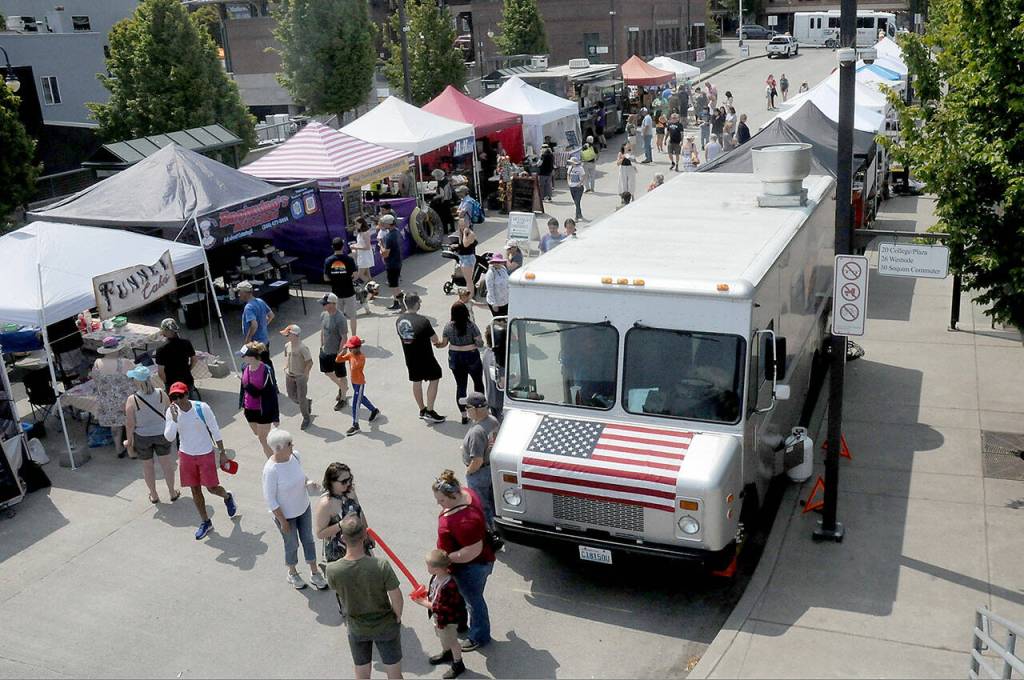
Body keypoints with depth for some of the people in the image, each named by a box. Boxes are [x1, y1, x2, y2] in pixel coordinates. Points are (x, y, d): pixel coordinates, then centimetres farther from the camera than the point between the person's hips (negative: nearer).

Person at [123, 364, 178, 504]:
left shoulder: (132, 400, -22)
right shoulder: (161, 393, -14)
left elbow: (130, 424, -17)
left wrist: (129, 441, -3)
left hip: (142, 437, -2)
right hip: (161, 434, 2)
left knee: (147, 466, 18)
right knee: (166, 463, 18)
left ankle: (154, 496, 34)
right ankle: (172, 493, 32)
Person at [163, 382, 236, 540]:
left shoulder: (202, 408, -19)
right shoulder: (171, 411, -11)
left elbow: (215, 431, -10)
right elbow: (169, 437, -15)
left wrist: (222, 453, -5)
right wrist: (174, 419, -30)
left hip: (206, 454, -3)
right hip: (186, 455, 3)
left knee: (212, 488, 2)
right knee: (195, 490, 11)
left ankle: (227, 497, 38)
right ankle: (205, 522, 27)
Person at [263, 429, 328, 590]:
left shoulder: (295, 455, -14)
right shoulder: (271, 470, -31)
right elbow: (270, 499, -22)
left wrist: (308, 483, -13)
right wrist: (283, 521, -17)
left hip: (304, 508, 5)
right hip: (285, 514, -5)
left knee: (308, 540, 19)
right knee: (292, 544, 16)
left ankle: (314, 573, 39)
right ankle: (292, 573, 44)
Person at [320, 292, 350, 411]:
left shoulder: (340, 319, -27)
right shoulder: (323, 314, -3)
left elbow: (344, 337, -21)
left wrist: (339, 353, -18)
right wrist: (322, 345, 12)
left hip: (336, 353, -8)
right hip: (325, 351, 8)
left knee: (341, 376, 10)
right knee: (327, 372, 23)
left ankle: (343, 398, 28)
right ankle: (342, 387, 47)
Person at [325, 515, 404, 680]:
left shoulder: (332, 570, -26)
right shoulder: (381, 566, -32)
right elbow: (397, 599, -20)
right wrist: (398, 617, 0)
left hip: (357, 629, 2)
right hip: (386, 627, -2)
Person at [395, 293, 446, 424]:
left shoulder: (399, 320, -3)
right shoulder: (422, 321, -22)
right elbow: (435, 339, -14)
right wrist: (435, 341, 9)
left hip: (410, 358, 6)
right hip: (425, 357, -6)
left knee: (416, 382, 18)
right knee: (434, 379, 9)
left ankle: (422, 410, 31)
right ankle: (429, 412, 7)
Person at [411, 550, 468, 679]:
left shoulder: (449, 586, -40)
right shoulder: (436, 576, -14)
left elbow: (442, 608, -32)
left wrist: (424, 603, -25)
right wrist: (425, 592, -9)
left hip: (448, 619, -8)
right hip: (437, 616, 8)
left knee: (451, 641, 14)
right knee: (442, 636, 31)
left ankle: (458, 665, 37)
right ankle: (446, 654, 58)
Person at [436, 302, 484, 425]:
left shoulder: (448, 326, -7)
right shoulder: (471, 325, -17)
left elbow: (443, 343, 1)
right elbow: (480, 343, -16)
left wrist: (437, 344, 22)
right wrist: (479, 343, 6)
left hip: (455, 358, 3)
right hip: (471, 357, -3)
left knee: (460, 386, 10)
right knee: (478, 382, 21)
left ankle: (464, 416, 11)